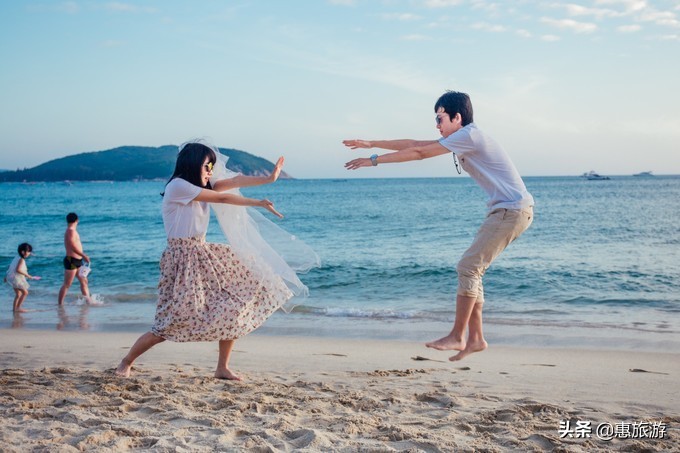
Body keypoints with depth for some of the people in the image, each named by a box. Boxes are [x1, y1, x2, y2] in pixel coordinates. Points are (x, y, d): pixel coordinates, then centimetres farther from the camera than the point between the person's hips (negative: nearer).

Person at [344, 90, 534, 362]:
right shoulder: (461, 139, 15)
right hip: (504, 210, 10)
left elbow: (418, 154, -13)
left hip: (513, 209, -10)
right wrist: (371, 144, 15)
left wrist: (374, 160, -7)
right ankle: (475, 338, 9)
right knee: (471, 270, 7)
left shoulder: (469, 136, -14)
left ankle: (457, 336, -5)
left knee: (468, 268, -11)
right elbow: (414, 144, 17)